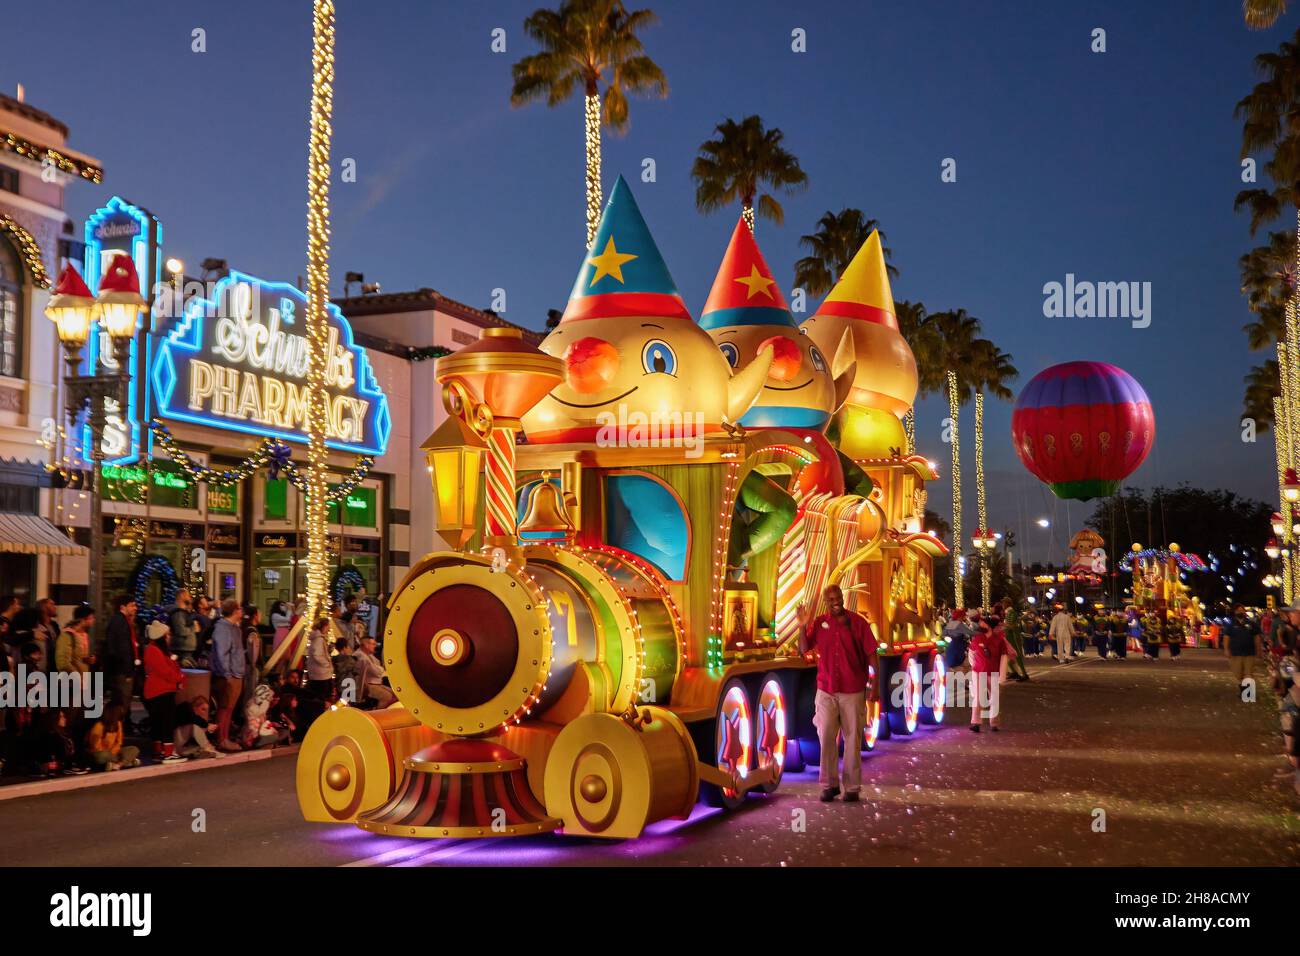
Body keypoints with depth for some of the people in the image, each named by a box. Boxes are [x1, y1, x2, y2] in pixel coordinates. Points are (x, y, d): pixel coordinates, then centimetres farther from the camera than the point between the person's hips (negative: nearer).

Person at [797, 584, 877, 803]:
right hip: (826, 690, 2)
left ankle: (852, 787, 12)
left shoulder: (858, 622, -3)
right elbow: (803, 649, 2)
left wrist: (876, 678, -7)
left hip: (853, 691, -2)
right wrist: (803, 626, -12)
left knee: (852, 739, 4)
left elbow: (870, 653, -1)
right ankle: (829, 784, 11)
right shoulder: (819, 623, 3)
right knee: (826, 737, 1)